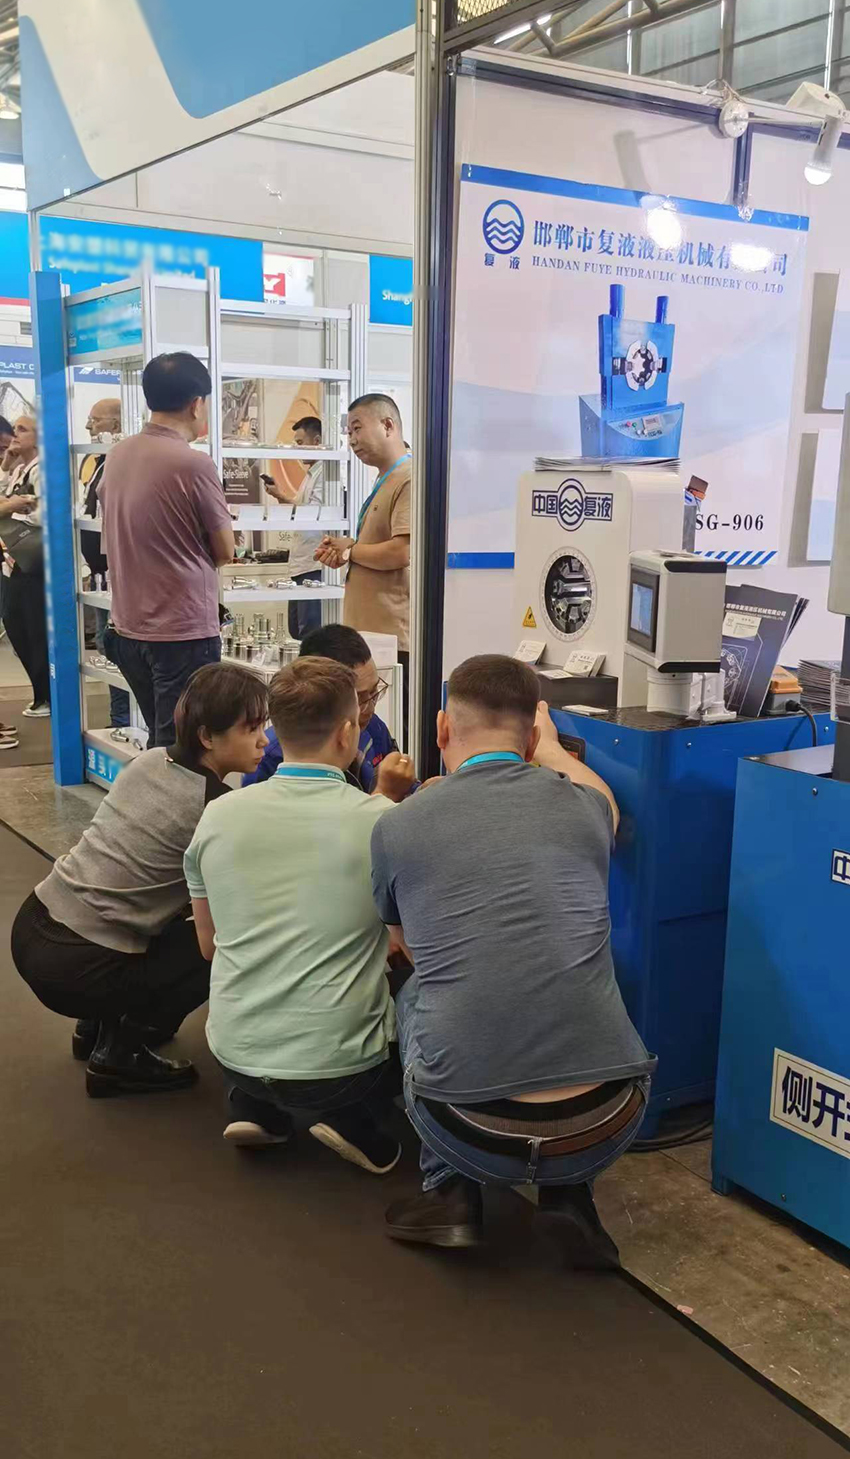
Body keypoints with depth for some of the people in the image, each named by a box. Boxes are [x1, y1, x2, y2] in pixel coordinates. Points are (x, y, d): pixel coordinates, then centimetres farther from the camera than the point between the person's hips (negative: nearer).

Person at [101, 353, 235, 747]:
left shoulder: (117, 456, 6)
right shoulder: (194, 464, -15)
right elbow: (225, 552, -6)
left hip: (128, 629, 7)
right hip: (183, 632, -7)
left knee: (160, 745, 19)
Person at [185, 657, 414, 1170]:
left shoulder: (217, 816, -3)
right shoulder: (384, 822, -14)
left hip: (235, 1055, 5)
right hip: (339, 1067, -4)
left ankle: (256, 1108, 16)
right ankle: (353, 1121, 4)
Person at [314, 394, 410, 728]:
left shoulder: (410, 480, -12)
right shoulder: (383, 482, 21)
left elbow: (402, 551, -21)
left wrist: (350, 549, -4)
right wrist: (342, 550, 10)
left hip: (393, 638, -10)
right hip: (368, 634, 10)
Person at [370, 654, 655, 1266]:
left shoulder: (396, 828, 3)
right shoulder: (584, 805, 5)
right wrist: (551, 748, 52)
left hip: (474, 1138, -1)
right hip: (604, 1132, 1)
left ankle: (451, 1193, 19)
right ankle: (569, 1194, 18)